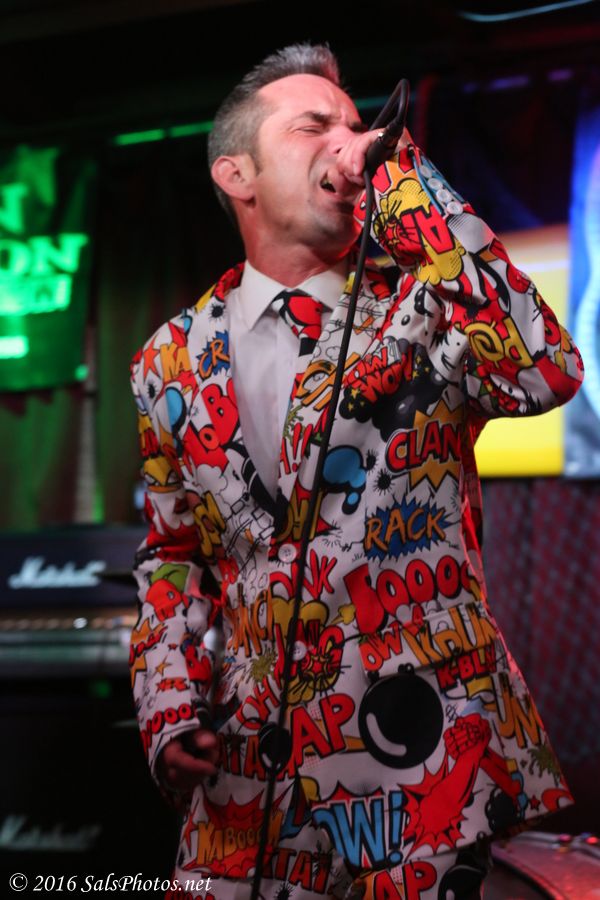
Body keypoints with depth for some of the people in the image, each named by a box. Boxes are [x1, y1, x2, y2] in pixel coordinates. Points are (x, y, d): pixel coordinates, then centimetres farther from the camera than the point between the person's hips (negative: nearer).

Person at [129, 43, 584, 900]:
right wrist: (170, 707, 3)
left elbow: (547, 375, -23)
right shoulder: (174, 360, 7)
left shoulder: (422, 304, -2)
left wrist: (413, 191, -19)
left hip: (432, 761, -2)